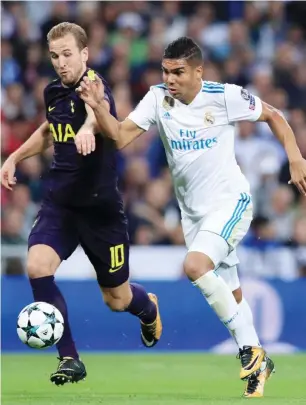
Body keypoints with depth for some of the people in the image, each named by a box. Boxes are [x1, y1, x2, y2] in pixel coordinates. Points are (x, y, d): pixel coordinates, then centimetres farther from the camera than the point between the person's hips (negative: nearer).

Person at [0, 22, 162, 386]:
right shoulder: (53, 92, 3)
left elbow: (99, 110, -46)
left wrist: (87, 127, -68)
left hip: (99, 206, -5)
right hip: (59, 202, 5)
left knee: (117, 299, 9)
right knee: (37, 267, -23)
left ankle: (148, 309, 49)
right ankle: (70, 358, -11)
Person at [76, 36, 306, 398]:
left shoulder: (225, 96, -15)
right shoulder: (158, 98, -5)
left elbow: (273, 116, 0)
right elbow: (121, 136, -13)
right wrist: (99, 107, -29)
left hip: (230, 201, -5)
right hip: (193, 212, 5)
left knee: (195, 266, -27)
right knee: (229, 295, 11)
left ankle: (250, 350, -15)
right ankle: (258, 365, 28)